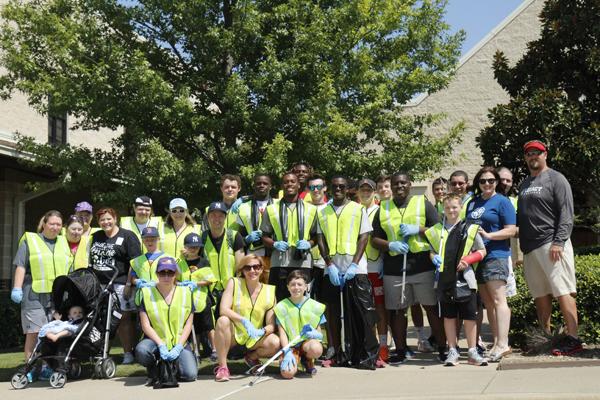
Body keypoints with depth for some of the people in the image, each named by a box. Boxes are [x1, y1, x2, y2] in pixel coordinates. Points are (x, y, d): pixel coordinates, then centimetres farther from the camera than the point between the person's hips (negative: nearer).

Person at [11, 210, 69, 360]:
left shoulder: (63, 242, 19)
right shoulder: (29, 240, 6)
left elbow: (70, 267, 23)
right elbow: (21, 266, 0)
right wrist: (17, 288, -10)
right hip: (35, 296, -4)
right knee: (33, 334, -4)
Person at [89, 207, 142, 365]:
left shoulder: (127, 236, -1)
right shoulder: (96, 237, 18)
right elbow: (90, 260, 26)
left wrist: (130, 283, -13)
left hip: (120, 284, -6)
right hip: (99, 284, 6)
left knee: (123, 318, -5)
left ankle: (128, 352, 0)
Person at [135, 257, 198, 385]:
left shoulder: (185, 292, 5)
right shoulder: (148, 292, 0)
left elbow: (188, 324, 2)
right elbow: (145, 325, -6)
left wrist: (178, 347, -11)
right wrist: (161, 345, -18)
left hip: (179, 342, 1)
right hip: (156, 340, -1)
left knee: (190, 375, -22)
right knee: (141, 351, -35)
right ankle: (152, 372, 0)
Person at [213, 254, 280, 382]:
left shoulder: (269, 291, -3)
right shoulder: (234, 283, -7)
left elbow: (271, 325, -4)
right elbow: (223, 310, -20)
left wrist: (262, 331, -27)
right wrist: (244, 321, -33)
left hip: (254, 339, 2)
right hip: (233, 336, -2)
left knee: (276, 343, -27)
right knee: (223, 320, -33)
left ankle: (251, 357, 8)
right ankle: (222, 366, -18)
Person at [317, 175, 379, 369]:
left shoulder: (358, 209, 6)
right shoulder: (323, 212, 13)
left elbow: (364, 237, 0)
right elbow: (321, 240, 8)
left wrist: (354, 265, -11)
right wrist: (330, 265, -6)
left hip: (356, 269, -3)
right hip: (332, 270, 3)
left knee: (363, 312, -5)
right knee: (334, 314, 5)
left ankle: (368, 355, -1)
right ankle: (339, 354, 14)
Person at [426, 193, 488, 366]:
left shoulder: (470, 229, 1)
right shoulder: (437, 230, 7)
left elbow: (482, 251, 7)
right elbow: (432, 251, 17)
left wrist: (468, 260, -9)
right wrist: (435, 258, -5)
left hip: (465, 278, -2)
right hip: (445, 279, 2)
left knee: (470, 316, 2)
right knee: (449, 316, 9)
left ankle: (472, 351, 13)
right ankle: (452, 351, 18)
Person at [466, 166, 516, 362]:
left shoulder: (502, 201, 0)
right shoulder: (472, 203, 18)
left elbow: (511, 230, -7)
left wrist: (488, 235, -18)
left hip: (495, 256, -7)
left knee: (498, 300, -11)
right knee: (487, 303, 7)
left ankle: (502, 344, -13)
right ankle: (496, 342, 12)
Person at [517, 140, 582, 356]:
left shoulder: (556, 179, 1)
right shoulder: (524, 184, 21)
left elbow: (566, 214, -8)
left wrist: (559, 242, -17)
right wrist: (522, 248, 14)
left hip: (552, 245, -7)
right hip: (530, 248, 7)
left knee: (562, 291, -9)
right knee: (540, 295, 8)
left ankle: (573, 338, -9)